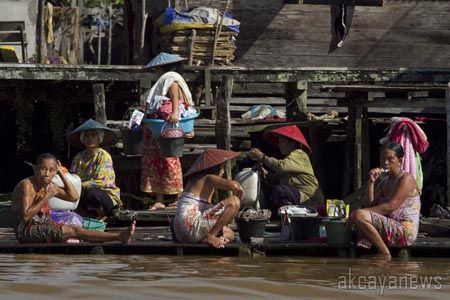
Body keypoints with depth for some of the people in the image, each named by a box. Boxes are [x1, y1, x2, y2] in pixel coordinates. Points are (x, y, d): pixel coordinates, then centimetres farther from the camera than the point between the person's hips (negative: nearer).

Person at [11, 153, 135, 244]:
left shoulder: (48, 185, 12)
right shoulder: (26, 185, -15)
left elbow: (74, 197, 10)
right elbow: (25, 216, -24)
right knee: (73, 230, -18)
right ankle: (119, 236, -25)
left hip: (42, 227, 9)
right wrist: (46, 197, -22)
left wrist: (62, 173, 6)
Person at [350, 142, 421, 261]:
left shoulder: (406, 179, -8)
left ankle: (385, 254, -16)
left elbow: (390, 207, -18)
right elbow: (370, 204, 9)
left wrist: (362, 212, -17)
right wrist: (371, 181, -3)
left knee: (359, 215, -23)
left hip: (404, 231, -10)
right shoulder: (385, 180, 19)